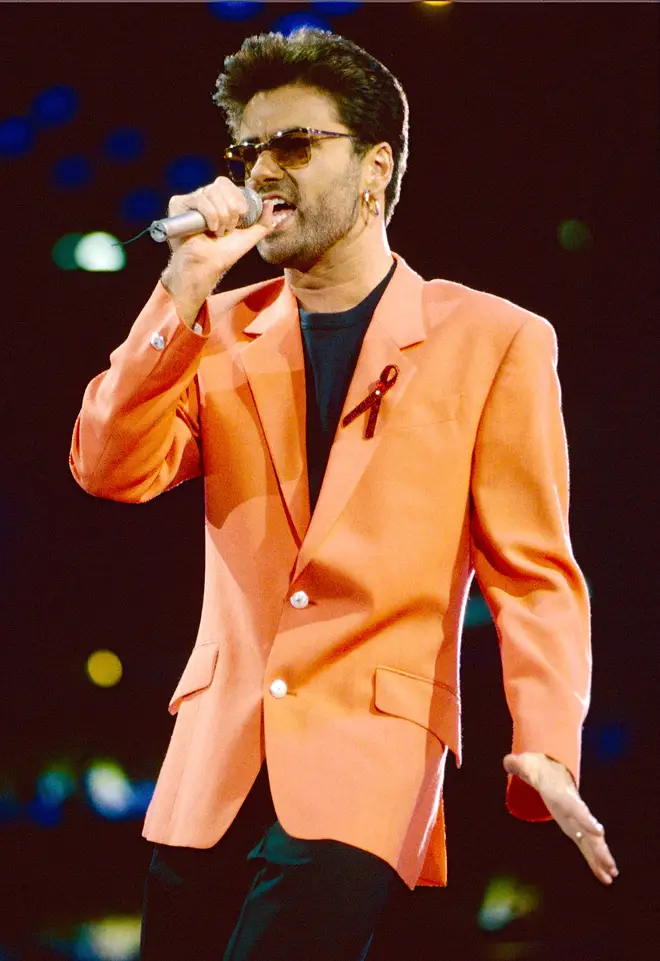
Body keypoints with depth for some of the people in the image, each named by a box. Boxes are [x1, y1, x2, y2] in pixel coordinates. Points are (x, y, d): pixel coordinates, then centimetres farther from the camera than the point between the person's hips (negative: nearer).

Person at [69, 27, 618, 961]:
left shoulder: (496, 342, 2)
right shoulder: (219, 333, 14)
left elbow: (533, 571, -3)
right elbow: (110, 470, -1)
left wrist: (544, 752, -17)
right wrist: (185, 288, -8)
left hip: (370, 753, -4)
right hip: (214, 762, 5)